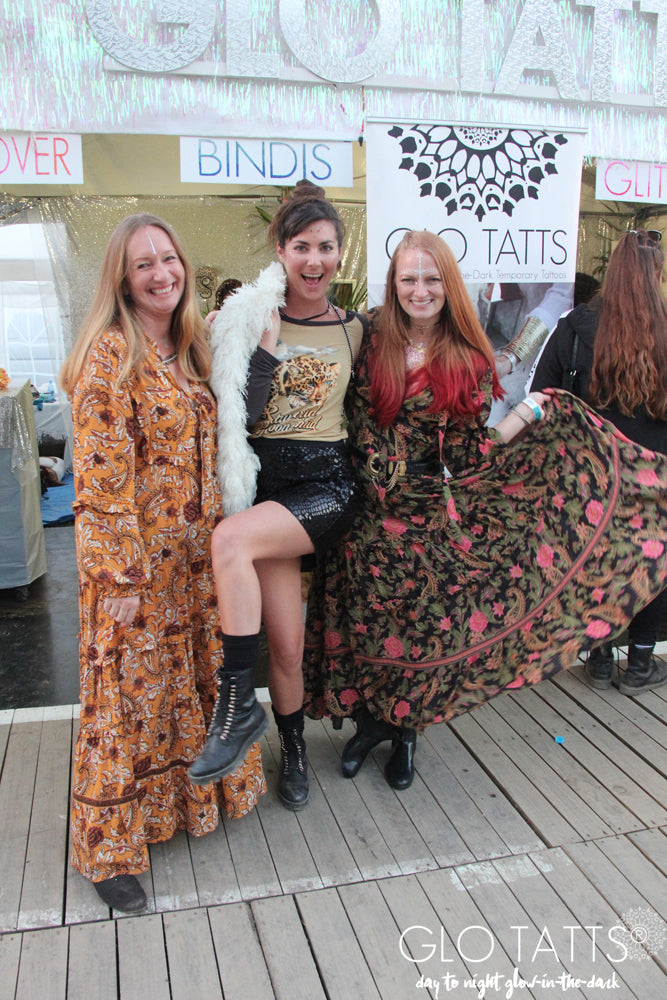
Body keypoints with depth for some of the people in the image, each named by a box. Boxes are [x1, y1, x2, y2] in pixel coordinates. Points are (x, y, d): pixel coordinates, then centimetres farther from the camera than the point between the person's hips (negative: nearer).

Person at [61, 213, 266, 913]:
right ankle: (110, 849, 21)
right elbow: (101, 471, -19)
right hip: (133, 557, -7)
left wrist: (219, 535, 15)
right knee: (130, 692, 3)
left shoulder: (187, 349, 10)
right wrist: (121, 573, -20)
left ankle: (187, 794, 41)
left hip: (195, 554, 7)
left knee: (196, 678, 18)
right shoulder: (111, 352, -14)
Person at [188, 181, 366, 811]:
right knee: (286, 645, -1)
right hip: (263, 480, 1)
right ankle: (292, 751, 25)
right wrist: (264, 341, -15)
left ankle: (238, 707, -20)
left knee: (231, 539, -31)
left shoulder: (352, 328, 9)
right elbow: (240, 415, -10)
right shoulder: (248, 321, 2)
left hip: (325, 483, 0)